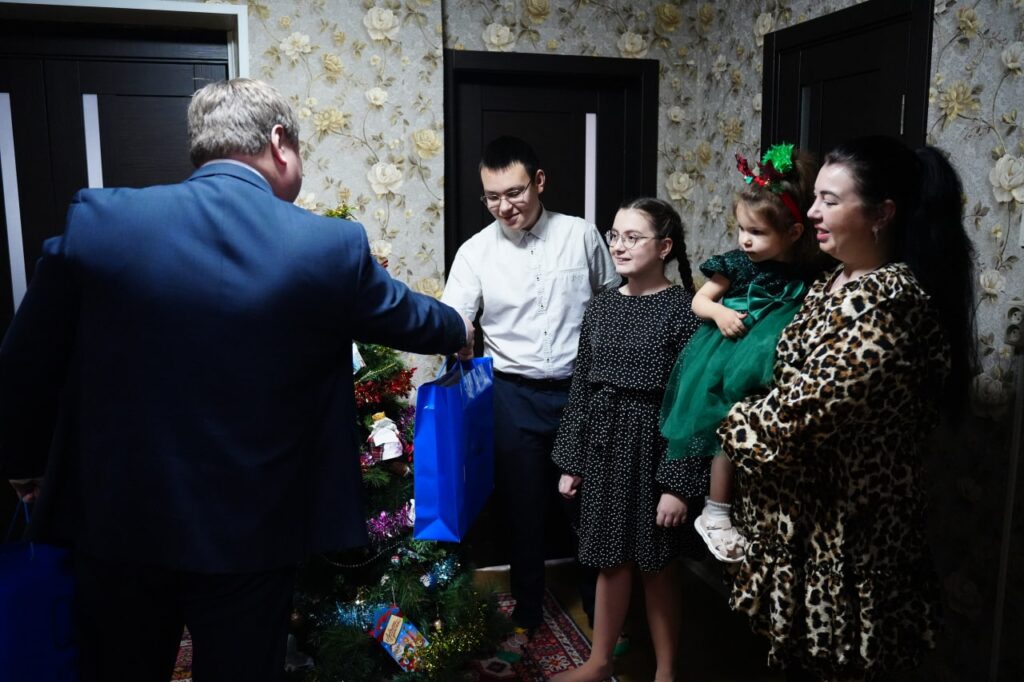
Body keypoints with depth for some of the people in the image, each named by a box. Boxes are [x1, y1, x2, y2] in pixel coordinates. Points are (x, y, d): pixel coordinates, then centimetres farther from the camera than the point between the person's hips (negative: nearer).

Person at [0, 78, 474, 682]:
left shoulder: (99, 219, -9)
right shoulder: (331, 246, -13)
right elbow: (408, 316, 6)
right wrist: (459, 330, 29)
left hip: (116, 522, 2)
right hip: (248, 534, -1)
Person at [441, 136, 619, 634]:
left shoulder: (582, 235, -2)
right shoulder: (475, 251, -4)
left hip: (580, 390, 0)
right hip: (513, 396, 0)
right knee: (522, 506, 12)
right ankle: (526, 614, 33)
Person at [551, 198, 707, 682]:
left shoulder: (683, 310, -12)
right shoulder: (601, 306, 3)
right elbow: (581, 387, 7)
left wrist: (678, 483, -15)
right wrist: (571, 461, 7)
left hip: (654, 449, -4)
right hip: (603, 445, 4)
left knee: (654, 565, 11)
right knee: (610, 560, 16)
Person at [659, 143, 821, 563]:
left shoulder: (804, 275, 2)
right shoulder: (736, 265, -1)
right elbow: (699, 301, 6)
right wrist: (719, 312, -14)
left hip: (776, 359, 2)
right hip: (734, 351, -2)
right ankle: (715, 513, 2)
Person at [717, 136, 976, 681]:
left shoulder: (888, 302, -23)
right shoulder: (836, 284, 7)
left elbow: (803, 411, -26)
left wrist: (734, 423, -9)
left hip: (842, 526, -9)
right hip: (803, 511, 9)